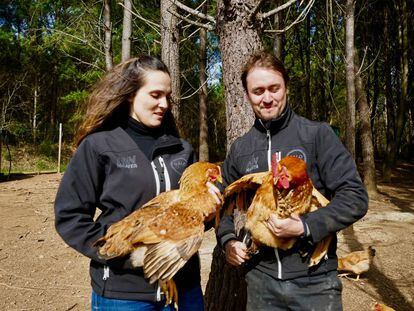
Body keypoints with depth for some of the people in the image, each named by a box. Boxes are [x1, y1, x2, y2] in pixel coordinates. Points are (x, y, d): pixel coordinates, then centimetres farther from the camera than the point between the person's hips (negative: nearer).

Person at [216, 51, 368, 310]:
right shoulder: (240, 148, 4)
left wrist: (304, 228, -21)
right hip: (261, 278, 3)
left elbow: (355, 197, -11)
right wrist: (228, 240, -2)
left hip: (314, 280, -3)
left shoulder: (317, 134, -7)